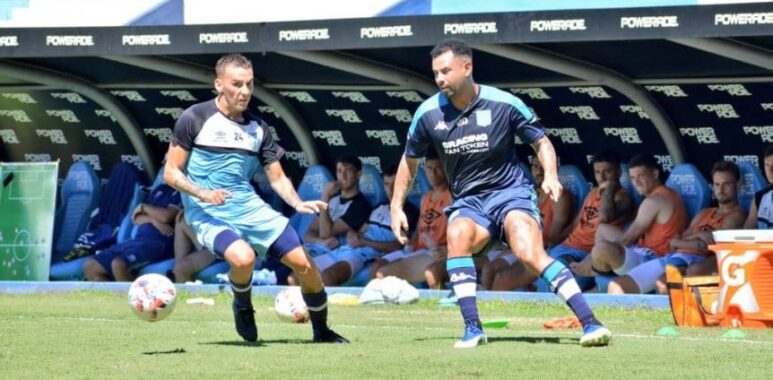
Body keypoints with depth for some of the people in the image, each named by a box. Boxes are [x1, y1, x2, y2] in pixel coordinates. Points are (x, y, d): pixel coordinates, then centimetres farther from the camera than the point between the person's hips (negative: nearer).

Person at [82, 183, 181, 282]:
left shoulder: (179, 193, -1)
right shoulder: (160, 189, 23)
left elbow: (166, 217, -17)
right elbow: (136, 218, 17)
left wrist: (143, 207, 2)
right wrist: (152, 220, -6)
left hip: (158, 244, -9)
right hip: (138, 240, 9)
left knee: (118, 264, -35)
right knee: (89, 266, -1)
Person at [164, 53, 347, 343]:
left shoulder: (257, 128, 10)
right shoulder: (194, 119, -5)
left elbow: (277, 178, 14)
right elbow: (171, 173, -5)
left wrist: (298, 204, -6)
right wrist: (204, 194, -21)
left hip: (250, 208, 5)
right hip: (208, 214, -5)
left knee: (303, 262, -4)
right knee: (243, 258, -34)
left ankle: (321, 331, 20)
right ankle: (242, 307, 0)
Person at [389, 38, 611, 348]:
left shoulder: (504, 104, -8)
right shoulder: (428, 113, -1)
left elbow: (541, 142, 3)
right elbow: (409, 160, 16)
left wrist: (550, 176, -15)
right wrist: (396, 206, 12)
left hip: (510, 192, -3)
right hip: (467, 202, 3)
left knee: (529, 253, -27)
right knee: (457, 236, -31)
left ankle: (590, 323, -27)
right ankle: (472, 328, -28)